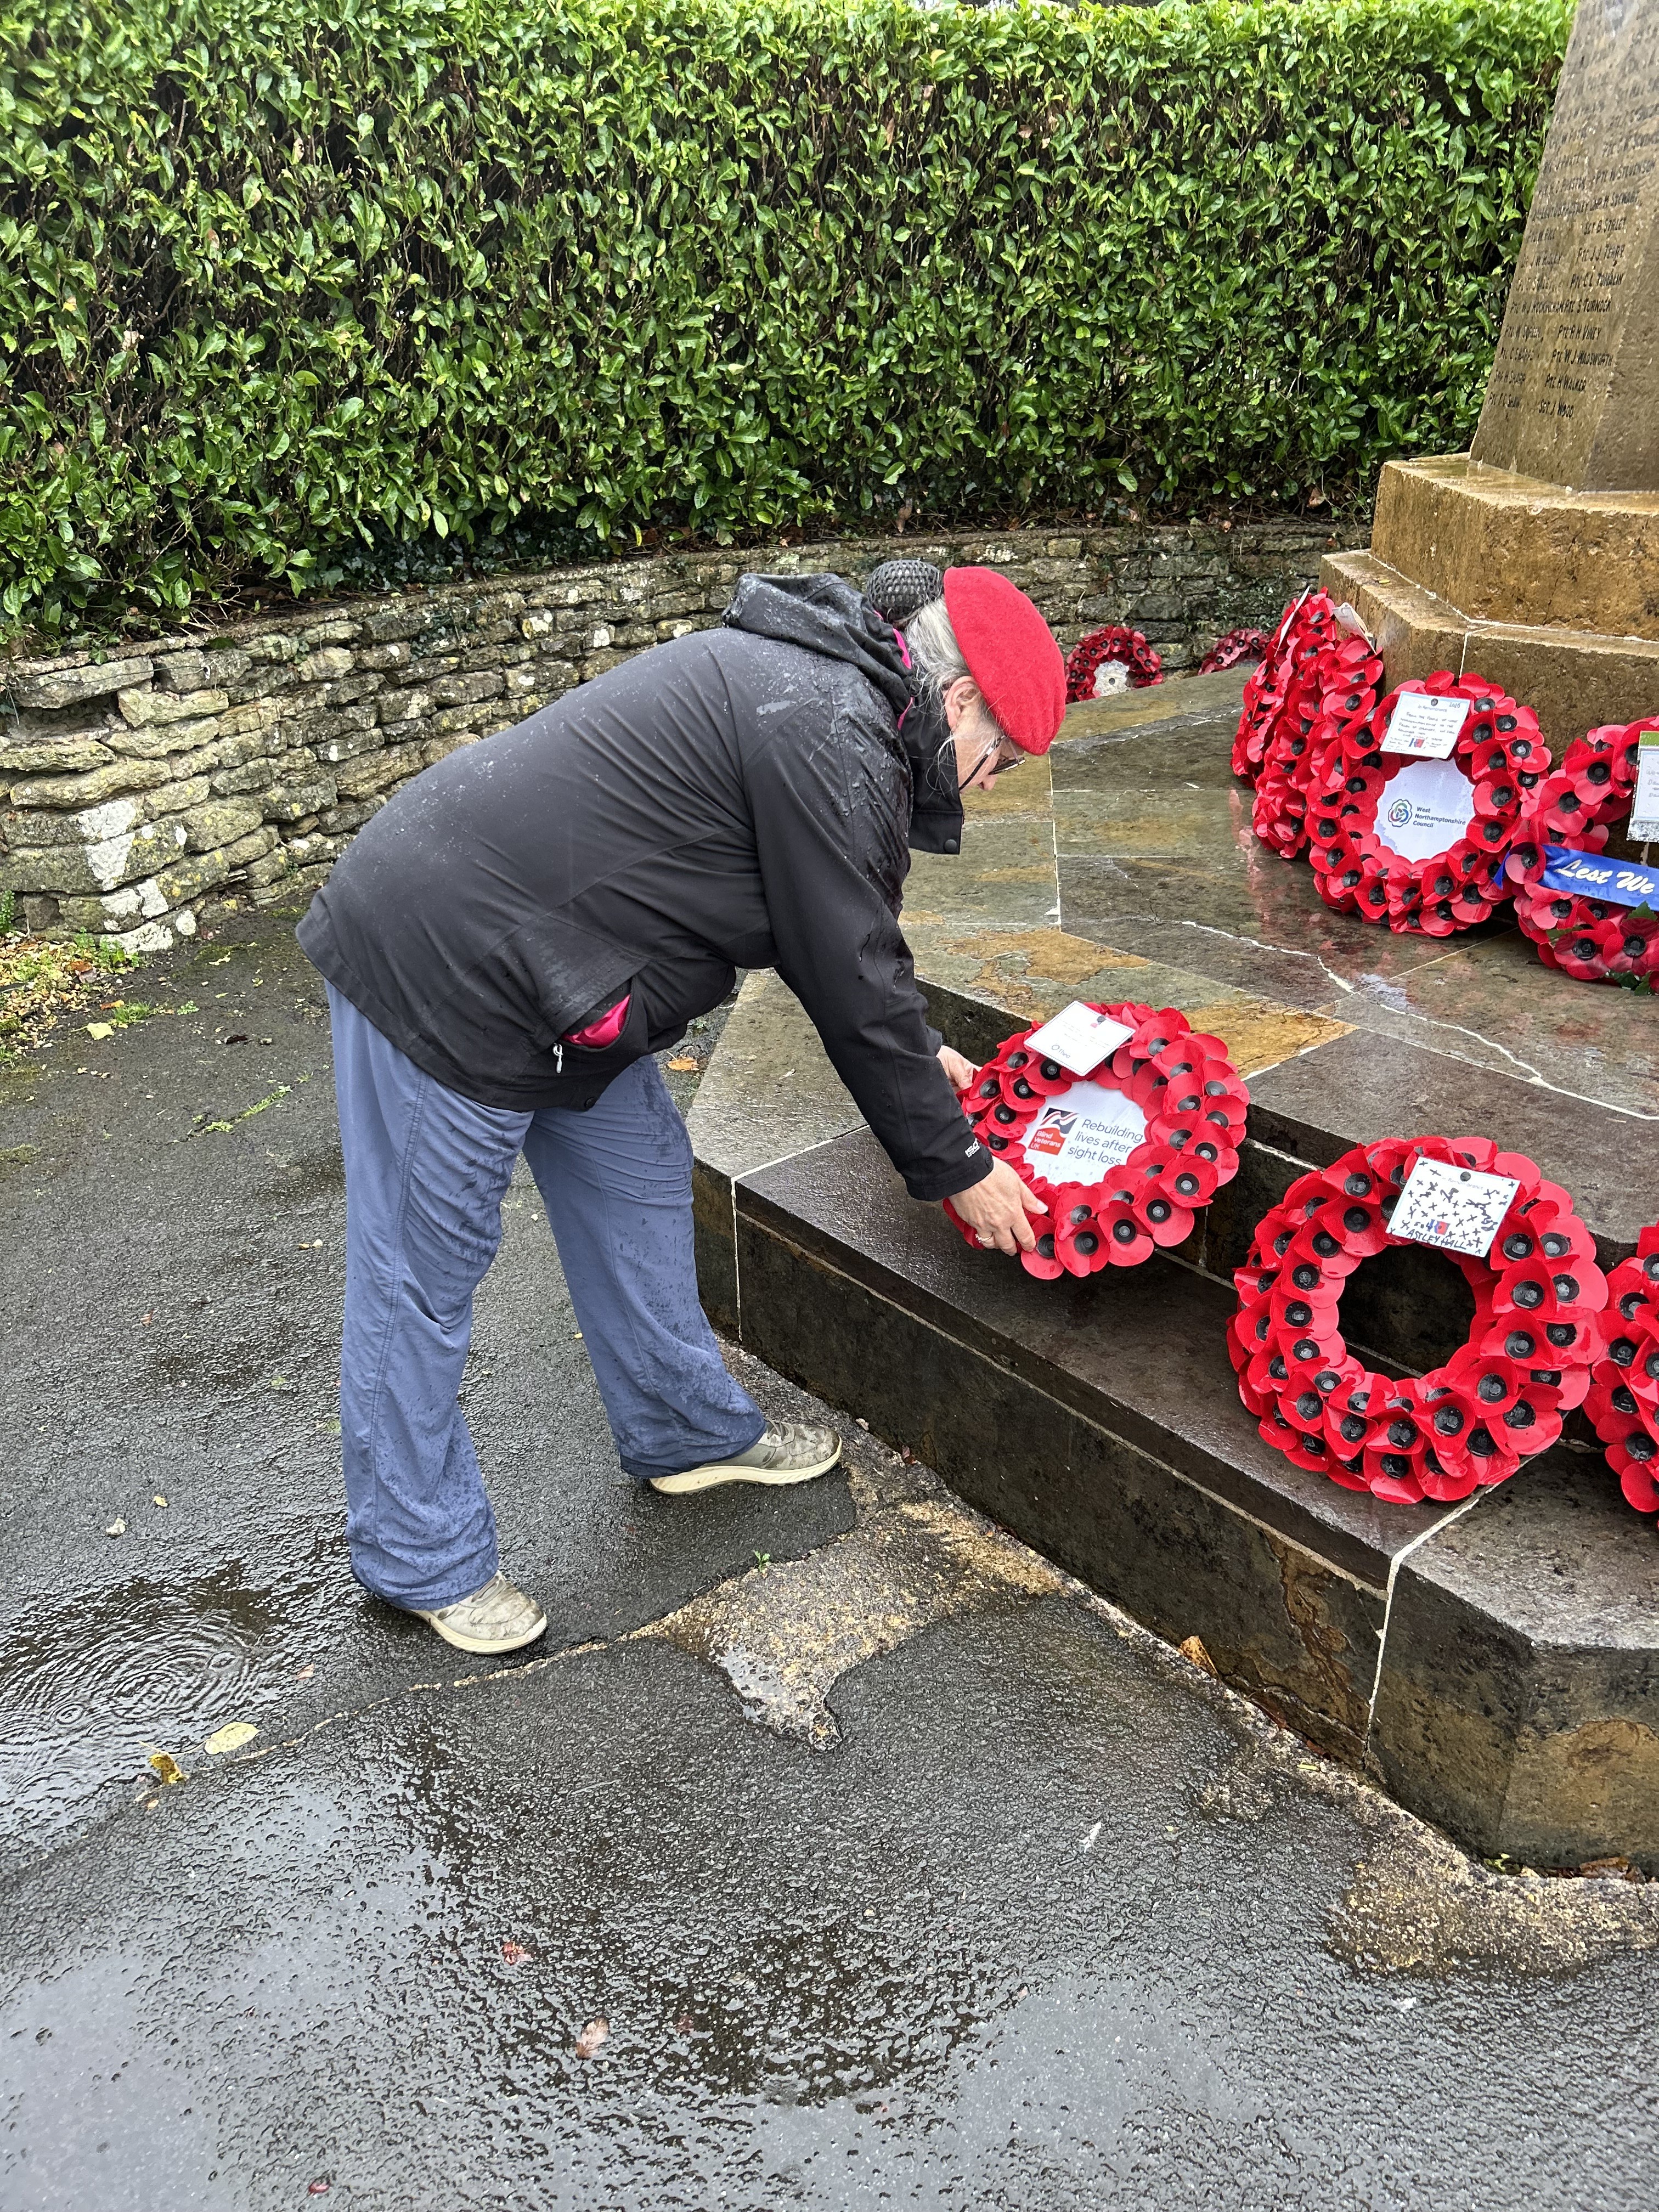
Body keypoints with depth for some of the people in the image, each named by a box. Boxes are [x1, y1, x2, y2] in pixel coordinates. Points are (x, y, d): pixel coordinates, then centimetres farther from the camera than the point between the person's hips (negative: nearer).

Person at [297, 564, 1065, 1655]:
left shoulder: (806, 680, 12)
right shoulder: (827, 736, -20)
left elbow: (844, 936, 23)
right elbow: (851, 986, -16)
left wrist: (920, 1055, 28)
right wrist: (956, 1167, -4)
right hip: (444, 969, -11)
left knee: (638, 1182, 19)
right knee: (424, 1272, 4)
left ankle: (688, 1429, 37)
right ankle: (423, 1556, 21)